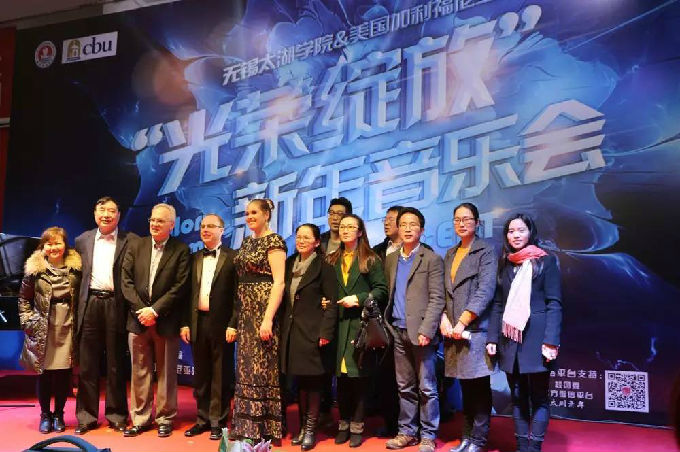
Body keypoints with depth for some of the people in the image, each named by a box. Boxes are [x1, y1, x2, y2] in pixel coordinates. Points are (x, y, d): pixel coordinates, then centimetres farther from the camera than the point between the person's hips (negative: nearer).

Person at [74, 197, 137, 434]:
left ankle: (116, 415, 16)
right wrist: (78, 303, 6)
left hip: (116, 305, -3)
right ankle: (86, 415, 17)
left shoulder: (131, 241, 1)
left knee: (116, 364, 5)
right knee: (87, 363, 7)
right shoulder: (82, 240, 13)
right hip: (90, 304, 3)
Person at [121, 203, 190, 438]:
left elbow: (179, 287, -9)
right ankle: (140, 419, 20)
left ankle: (165, 419, 18)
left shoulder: (181, 250, -2)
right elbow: (126, 281, 2)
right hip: (139, 319, 3)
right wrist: (141, 310, -8)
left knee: (166, 372, 7)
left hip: (166, 321, -3)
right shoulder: (135, 246, 8)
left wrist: (155, 310, -14)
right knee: (139, 372, 9)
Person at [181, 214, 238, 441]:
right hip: (198, 322, 5)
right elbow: (188, 293, 12)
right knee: (200, 375, 13)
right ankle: (202, 419, 24)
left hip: (221, 323, -4)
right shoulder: (194, 258, 12)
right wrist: (185, 323, 5)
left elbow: (238, 294, -7)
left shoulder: (232, 257, -3)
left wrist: (232, 325, -13)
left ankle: (217, 421, 15)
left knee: (221, 375, 4)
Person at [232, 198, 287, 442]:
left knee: (262, 366, -3)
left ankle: (266, 429, 8)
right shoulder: (247, 242, 15)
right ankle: (248, 426, 22)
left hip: (264, 310, -8)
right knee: (247, 365, 12)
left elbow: (279, 282, -17)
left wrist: (268, 319, -23)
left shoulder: (274, 241, -9)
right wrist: (238, 315, 10)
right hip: (246, 311, 8)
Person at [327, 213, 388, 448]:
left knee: (359, 375, 0)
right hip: (338, 324, 3)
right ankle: (343, 424, 16)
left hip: (361, 323, -3)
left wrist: (359, 299, -13)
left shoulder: (371, 259, 4)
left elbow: (381, 289, -3)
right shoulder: (332, 260, 15)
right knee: (341, 376, 5)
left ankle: (357, 427, 10)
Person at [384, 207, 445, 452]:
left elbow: (437, 299, -8)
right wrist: (387, 326, 5)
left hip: (421, 333, -5)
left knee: (426, 387, 3)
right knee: (405, 387, 12)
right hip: (398, 332, 5)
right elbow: (388, 293, 14)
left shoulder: (432, 259, -3)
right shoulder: (391, 259, 13)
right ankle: (407, 432, 22)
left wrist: (426, 330, -16)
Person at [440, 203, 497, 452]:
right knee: (465, 387, 12)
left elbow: (485, 291, -12)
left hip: (475, 328, -5)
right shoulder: (450, 254, 17)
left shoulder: (486, 251, -2)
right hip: (453, 330, 6)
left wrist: (462, 322, -14)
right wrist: (443, 318, -2)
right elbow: (443, 291, 15)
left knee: (479, 387, 0)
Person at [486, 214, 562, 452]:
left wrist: (550, 341, -14)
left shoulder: (546, 261, 2)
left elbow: (554, 304, -5)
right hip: (510, 339, 4)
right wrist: (492, 338, 6)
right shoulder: (505, 264, 14)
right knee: (517, 396, 9)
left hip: (535, 339, -4)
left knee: (539, 396, 0)